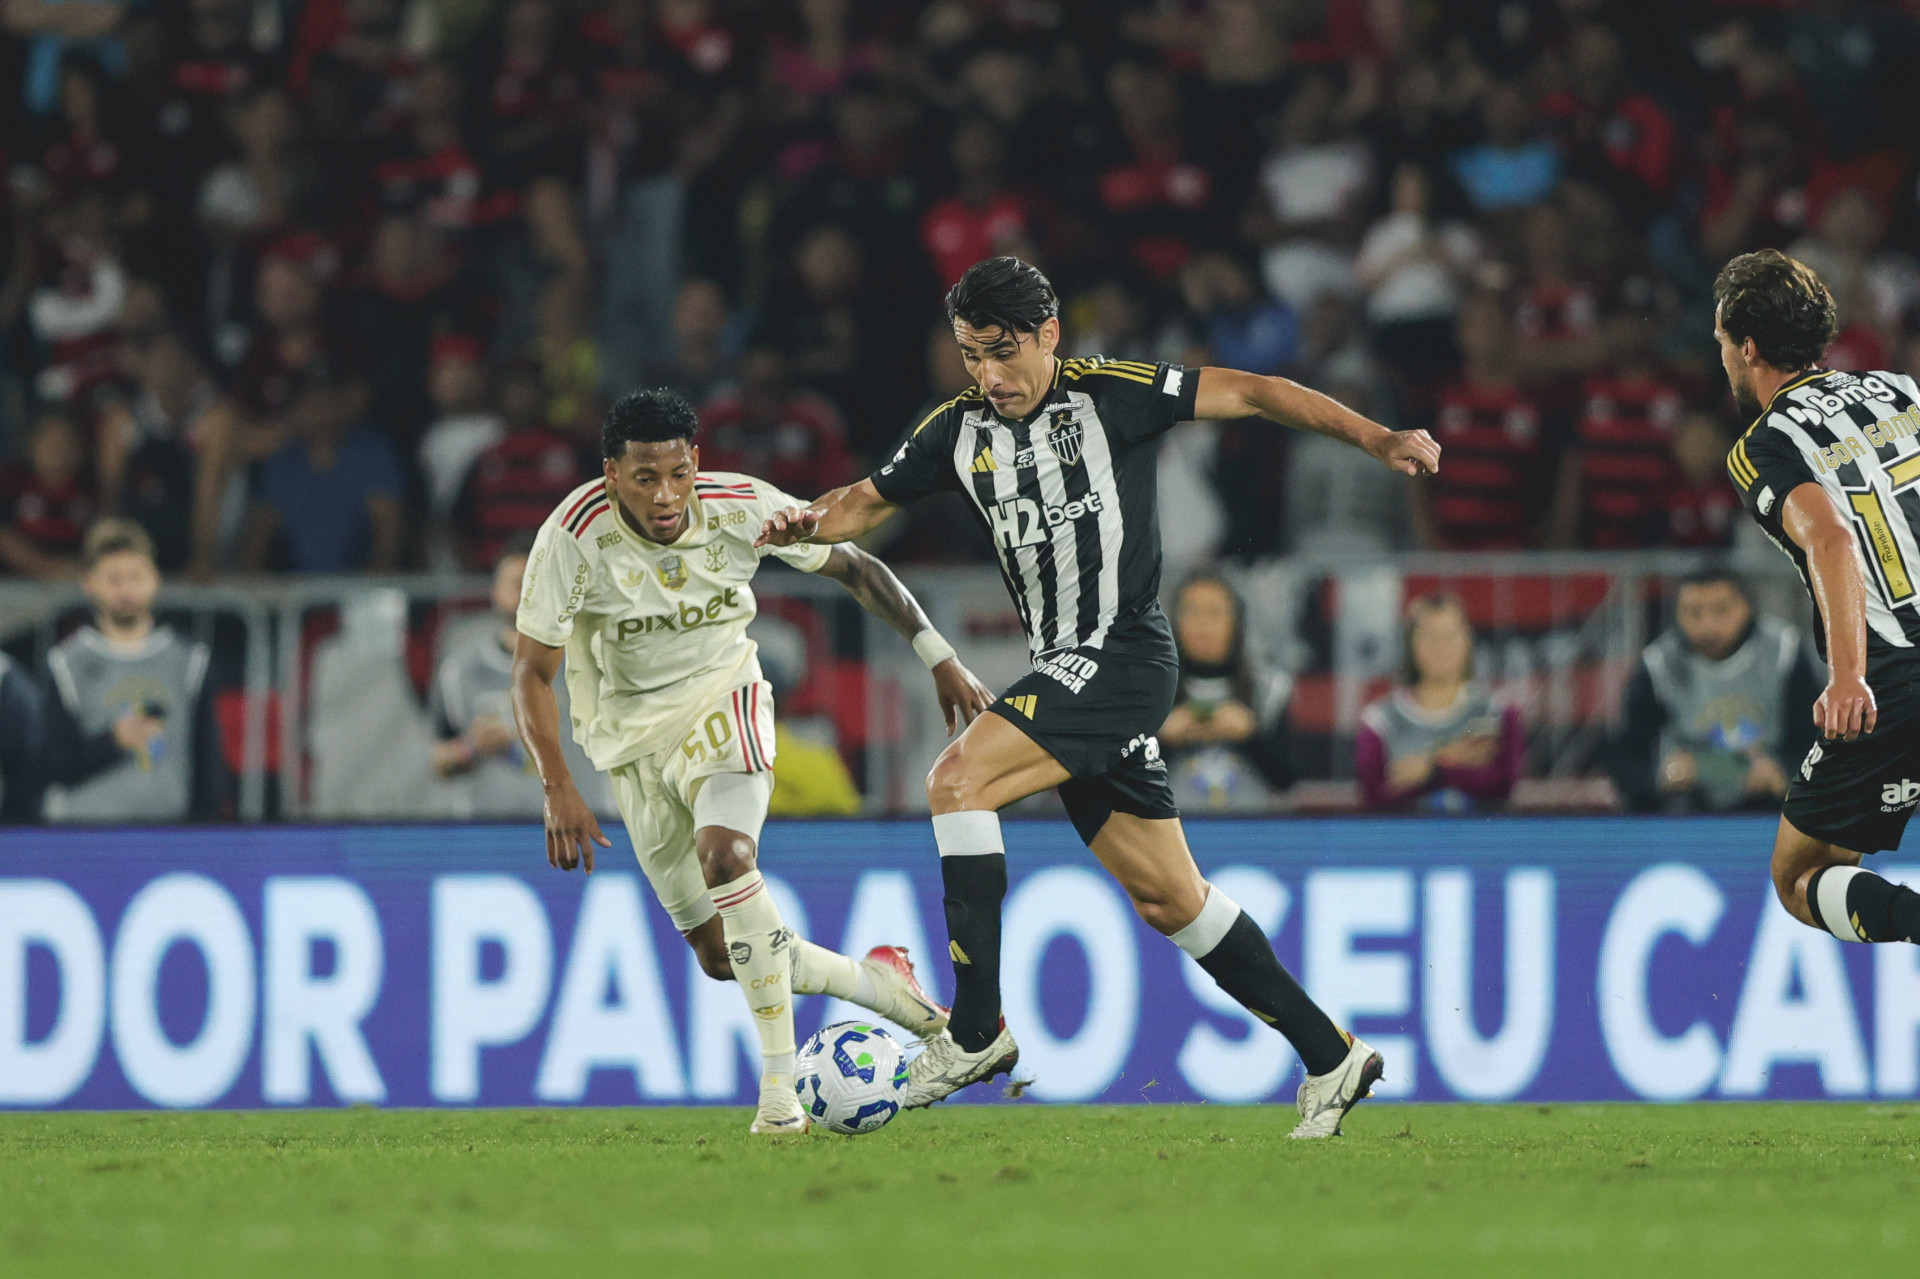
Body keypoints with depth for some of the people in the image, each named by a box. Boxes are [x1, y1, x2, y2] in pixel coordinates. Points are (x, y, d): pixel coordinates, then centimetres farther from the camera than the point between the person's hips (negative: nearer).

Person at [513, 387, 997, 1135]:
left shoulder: (743, 507, -17)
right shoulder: (574, 537, -22)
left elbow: (854, 569, -2)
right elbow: (531, 672, -17)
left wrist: (941, 660, -6)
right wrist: (558, 791, -28)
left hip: (723, 703, -1)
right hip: (633, 732, 1)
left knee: (725, 854, -31)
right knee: (719, 956, -1)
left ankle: (780, 1085, -25)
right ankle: (876, 984, 25)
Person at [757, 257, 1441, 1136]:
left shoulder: (1108, 395, -8)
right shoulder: (960, 430, 9)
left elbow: (1248, 394, -5)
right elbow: (870, 501, 19)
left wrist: (1377, 439, -11)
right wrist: (807, 524, -4)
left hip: (1124, 658, -7)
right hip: (1062, 670, 7)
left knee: (959, 778, -23)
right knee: (1167, 900, 8)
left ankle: (978, 1030, -21)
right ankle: (1330, 1057, 17)